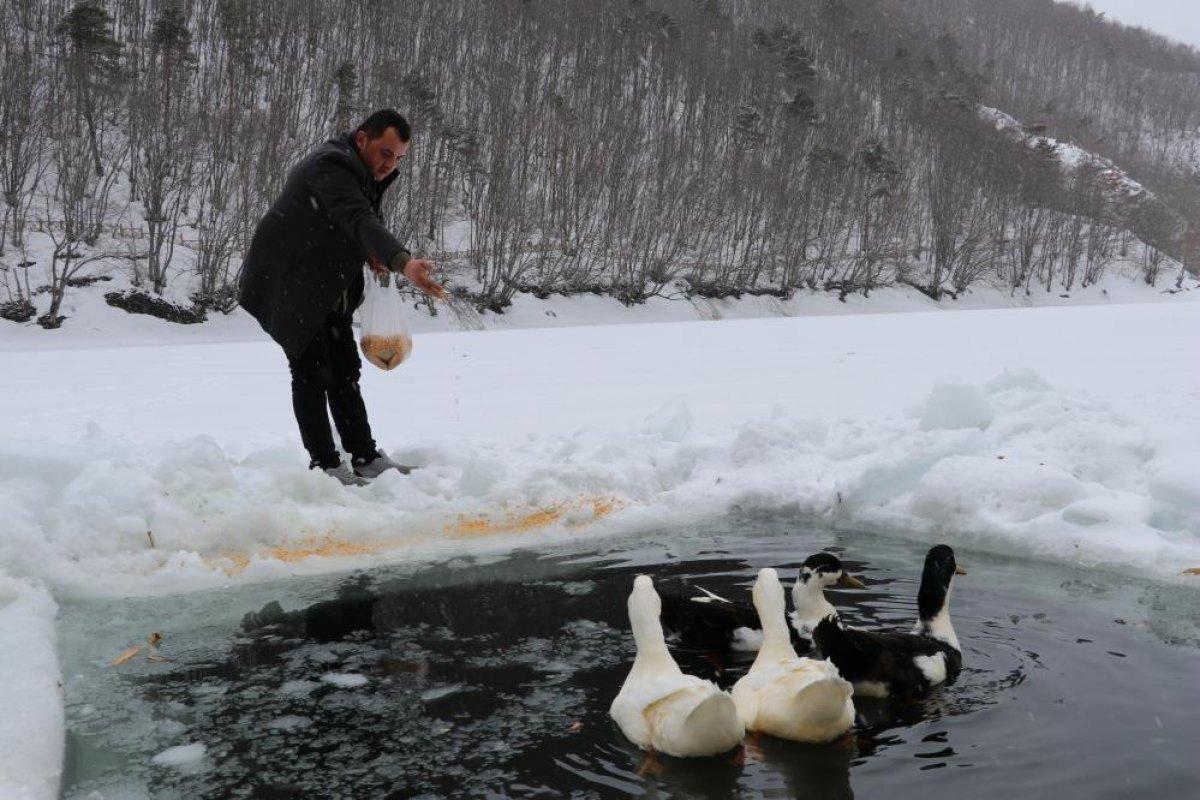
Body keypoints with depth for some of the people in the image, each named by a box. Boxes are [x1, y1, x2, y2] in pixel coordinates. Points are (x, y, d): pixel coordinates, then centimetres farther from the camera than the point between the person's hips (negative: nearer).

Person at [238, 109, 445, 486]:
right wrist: (402, 261, -59)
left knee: (344, 369, 11)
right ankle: (325, 465, 0)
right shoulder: (330, 167, -27)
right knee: (311, 370, -7)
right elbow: (358, 218, -43)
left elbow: (369, 220, 14)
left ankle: (366, 458, 17)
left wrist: (371, 253, -10)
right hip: (286, 284, -10)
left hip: (327, 290, 10)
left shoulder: (367, 174, 6)